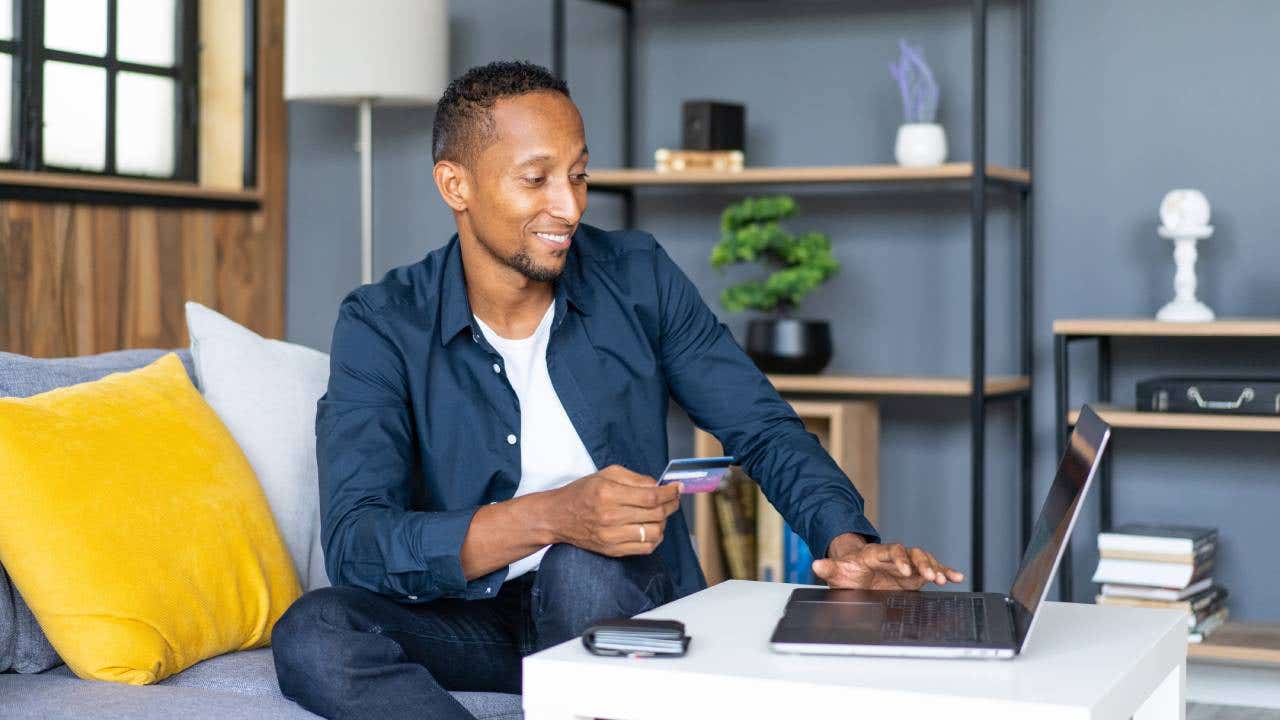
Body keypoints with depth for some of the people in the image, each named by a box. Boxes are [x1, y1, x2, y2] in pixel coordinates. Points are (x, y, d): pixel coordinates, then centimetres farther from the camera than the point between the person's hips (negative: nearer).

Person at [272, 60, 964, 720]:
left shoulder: (639, 277, -1)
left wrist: (847, 541, -19)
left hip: (630, 608, 0)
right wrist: (548, 517, -36)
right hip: (471, 619, 0)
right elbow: (355, 544, -20)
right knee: (310, 633, -31)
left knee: (583, 571, -35)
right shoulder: (382, 327, -8)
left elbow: (763, 429, 3)